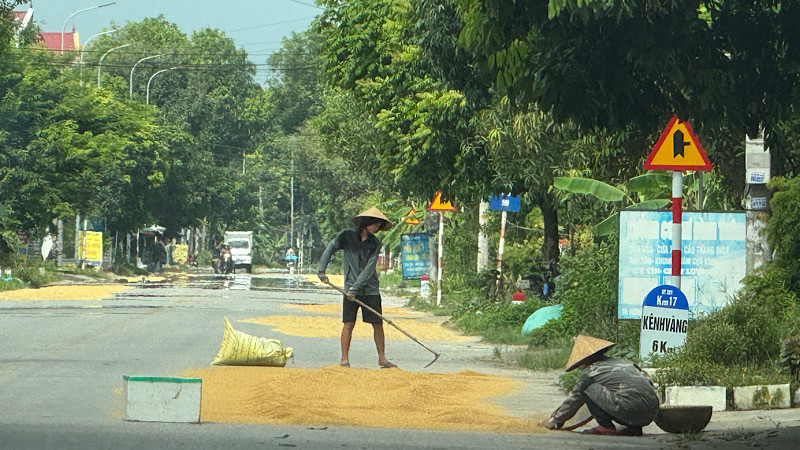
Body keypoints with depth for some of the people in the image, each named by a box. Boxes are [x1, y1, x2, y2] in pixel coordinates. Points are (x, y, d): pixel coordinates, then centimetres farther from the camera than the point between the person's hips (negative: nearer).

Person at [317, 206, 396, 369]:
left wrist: (356, 287, -16)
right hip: (350, 288, -2)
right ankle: (344, 358, 0)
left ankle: (382, 358, 8)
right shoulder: (347, 236, 1)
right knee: (348, 324, -5)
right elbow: (330, 250, 6)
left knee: (377, 323, 1)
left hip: (371, 289, 2)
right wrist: (322, 271, -5)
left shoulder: (375, 244, 3)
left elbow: (369, 268, -6)